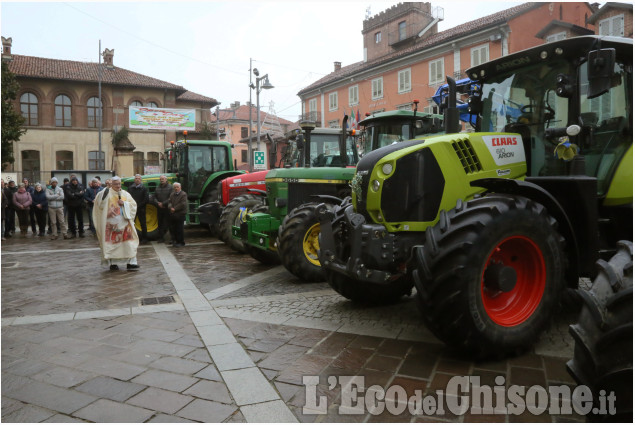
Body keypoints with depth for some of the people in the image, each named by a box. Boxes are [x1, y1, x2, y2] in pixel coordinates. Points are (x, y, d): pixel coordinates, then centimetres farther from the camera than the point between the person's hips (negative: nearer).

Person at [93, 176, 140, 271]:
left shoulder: (125, 194, 12)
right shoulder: (107, 192, 1)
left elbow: (133, 204, 7)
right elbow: (99, 202, -6)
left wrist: (124, 203, -7)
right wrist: (104, 194, -22)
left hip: (124, 222, 3)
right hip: (111, 223, -3)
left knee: (129, 242, -2)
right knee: (112, 242, 0)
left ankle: (131, 262, 0)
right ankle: (112, 263, 10)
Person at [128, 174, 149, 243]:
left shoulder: (144, 188, -2)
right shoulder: (130, 188, 8)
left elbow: (147, 200, -7)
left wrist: (138, 205, -11)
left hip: (141, 209, -3)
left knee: (143, 224, 3)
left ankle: (144, 238, 11)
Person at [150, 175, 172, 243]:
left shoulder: (170, 187, -5)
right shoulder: (157, 188, 13)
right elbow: (154, 197, 9)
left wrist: (163, 204, -16)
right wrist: (158, 203, -9)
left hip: (167, 208, -5)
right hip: (159, 208, 5)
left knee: (167, 223, -4)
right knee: (160, 223, 8)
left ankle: (173, 237, 5)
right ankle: (161, 238, 15)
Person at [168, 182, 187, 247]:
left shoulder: (183, 194, -6)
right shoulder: (172, 194, 16)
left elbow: (183, 204, -16)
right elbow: (169, 202, 8)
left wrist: (175, 209, -15)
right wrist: (171, 207, -13)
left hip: (180, 214, -7)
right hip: (172, 215, 7)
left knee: (179, 229, -4)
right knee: (172, 228, 8)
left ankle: (181, 242, 6)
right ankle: (176, 241, 21)